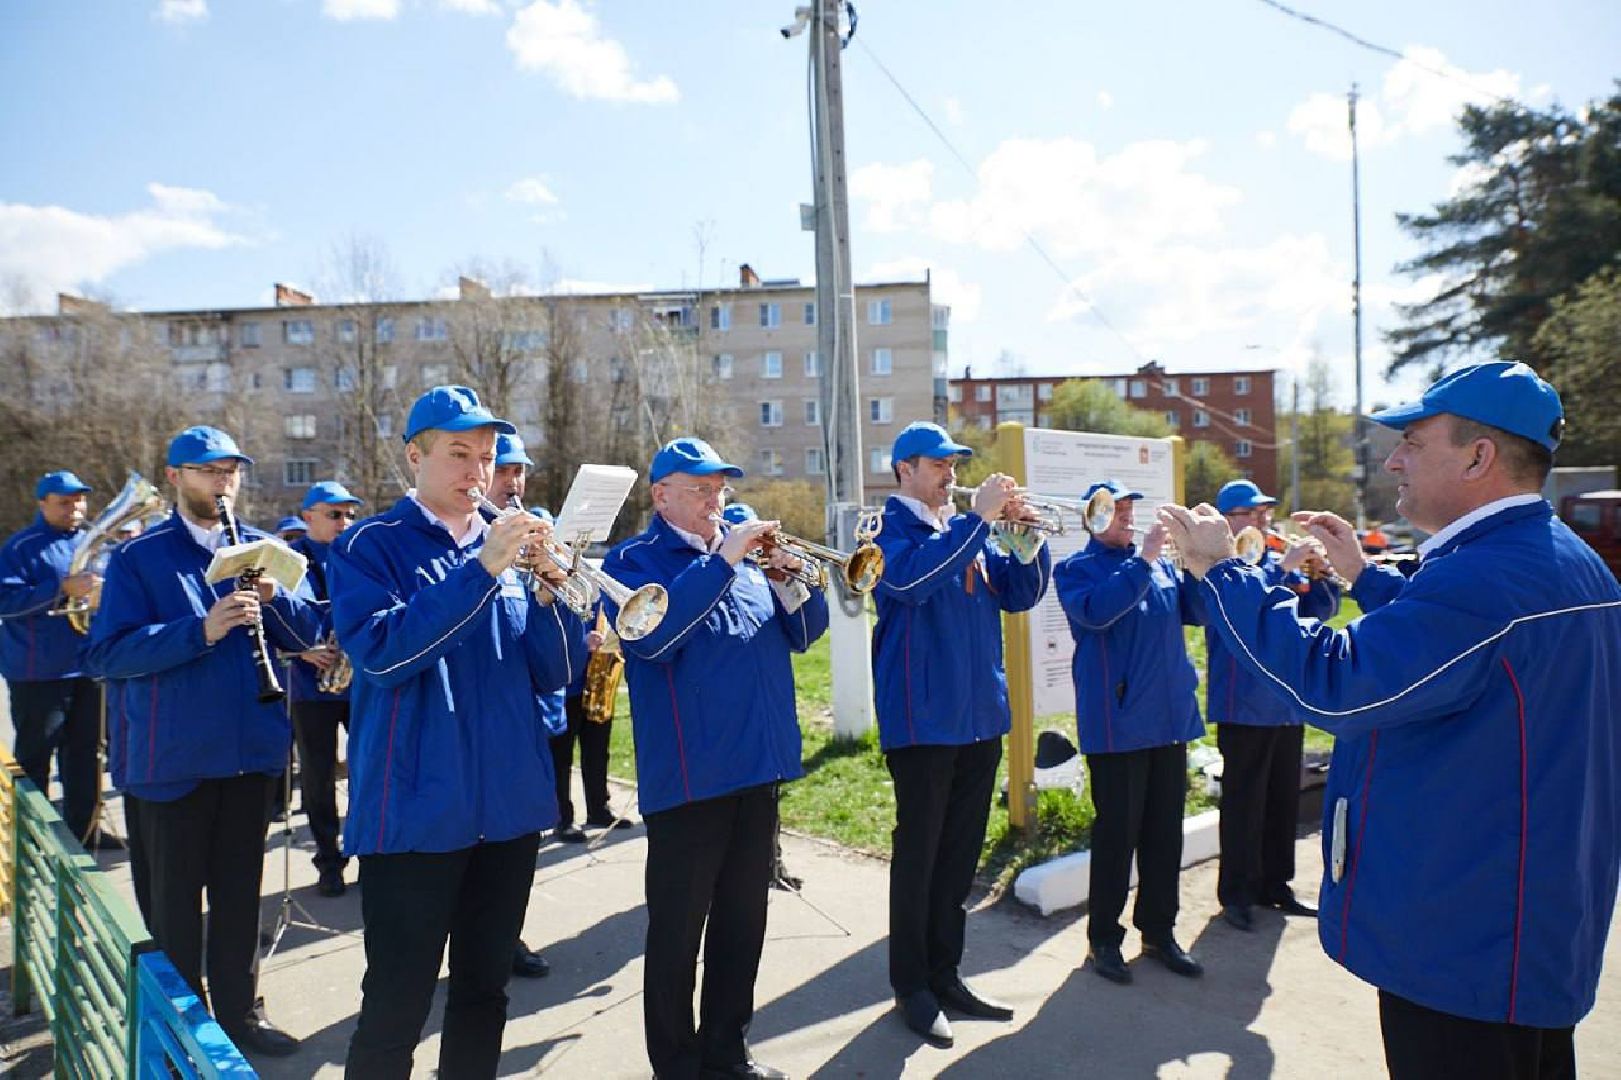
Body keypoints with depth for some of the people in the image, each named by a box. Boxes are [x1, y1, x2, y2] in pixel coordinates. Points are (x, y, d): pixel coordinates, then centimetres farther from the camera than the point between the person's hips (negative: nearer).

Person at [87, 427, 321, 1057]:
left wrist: (273, 597, -16)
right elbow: (106, 653, -13)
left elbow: (308, 633, 3)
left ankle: (239, 1009, 31)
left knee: (240, 890, 15)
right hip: (171, 758, -3)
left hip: (251, 749, 4)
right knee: (173, 898, 9)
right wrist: (200, 630, -26)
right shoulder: (138, 556, -4)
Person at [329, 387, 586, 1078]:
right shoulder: (369, 547, -4)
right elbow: (379, 653, -21)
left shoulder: (509, 546, 8)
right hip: (415, 810, -4)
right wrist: (482, 569, -24)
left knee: (484, 992, 18)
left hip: (511, 806, 5)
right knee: (396, 1007, 3)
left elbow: (555, 673, 3)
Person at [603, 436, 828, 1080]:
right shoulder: (634, 561, -4)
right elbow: (648, 635, -25)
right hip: (688, 774, -6)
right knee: (677, 928, 6)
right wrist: (721, 561, -24)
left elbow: (804, 633, 12)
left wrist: (791, 581, -8)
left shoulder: (747, 553, 14)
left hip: (760, 765, 6)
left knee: (743, 921, 17)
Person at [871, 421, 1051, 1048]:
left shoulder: (966, 529, 13)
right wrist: (979, 517, -25)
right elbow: (912, 578, -28)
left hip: (980, 715, 7)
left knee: (960, 853, 15)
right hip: (922, 719, -7)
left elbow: (1019, 595, 10)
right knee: (918, 853, 3)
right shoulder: (890, 527, -6)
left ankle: (945, 973, 29)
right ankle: (911, 986, 18)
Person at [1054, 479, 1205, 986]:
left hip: (1169, 716, 6)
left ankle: (1159, 930, 28)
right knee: (1117, 832, 1)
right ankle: (1104, 937, 16)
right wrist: (1142, 559, -22)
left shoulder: (1159, 561, 13)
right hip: (1117, 722, -6)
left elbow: (1195, 610, 7)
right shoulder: (1077, 568, -3)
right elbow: (1096, 611, -22)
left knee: (1165, 829, 13)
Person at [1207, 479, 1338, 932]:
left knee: (1283, 800, 15)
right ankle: (1236, 893, 12)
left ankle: (1275, 885, 29)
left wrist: (1321, 572, -7)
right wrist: (1284, 567, -27)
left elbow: (1321, 610, 10)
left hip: (1288, 704, 7)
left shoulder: (1278, 561, 11)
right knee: (1244, 802, 1)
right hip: (1244, 706, -7)